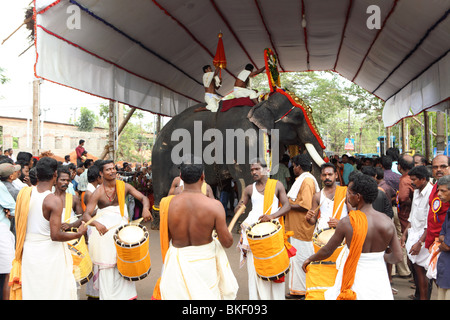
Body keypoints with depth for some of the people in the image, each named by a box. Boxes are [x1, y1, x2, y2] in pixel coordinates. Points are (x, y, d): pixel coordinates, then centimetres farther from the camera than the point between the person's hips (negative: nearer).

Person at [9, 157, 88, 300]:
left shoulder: (25, 192, -1)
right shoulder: (54, 201, -19)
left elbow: (19, 223, 9)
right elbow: (55, 235, -22)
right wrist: (79, 233, -9)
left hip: (28, 251, 6)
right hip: (49, 254, -6)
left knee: (31, 291, 16)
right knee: (54, 292, 7)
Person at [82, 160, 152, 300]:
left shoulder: (123, 186, 0)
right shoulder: (98, 193, -9)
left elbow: (143, 197, -4)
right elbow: (86, 214, -16)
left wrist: (145, 208, -26)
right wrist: (97, 224, -37)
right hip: (104, 231, -3)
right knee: (107, 267, 2)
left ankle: (125, 294, 23)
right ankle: (107, 295, 17)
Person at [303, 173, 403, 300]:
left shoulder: (347, 222, -17)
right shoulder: (388, 222, -9)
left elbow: (327, 251, -6)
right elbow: (397, 257, -3)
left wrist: (310, 259, 12)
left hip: (355, 280, -4)